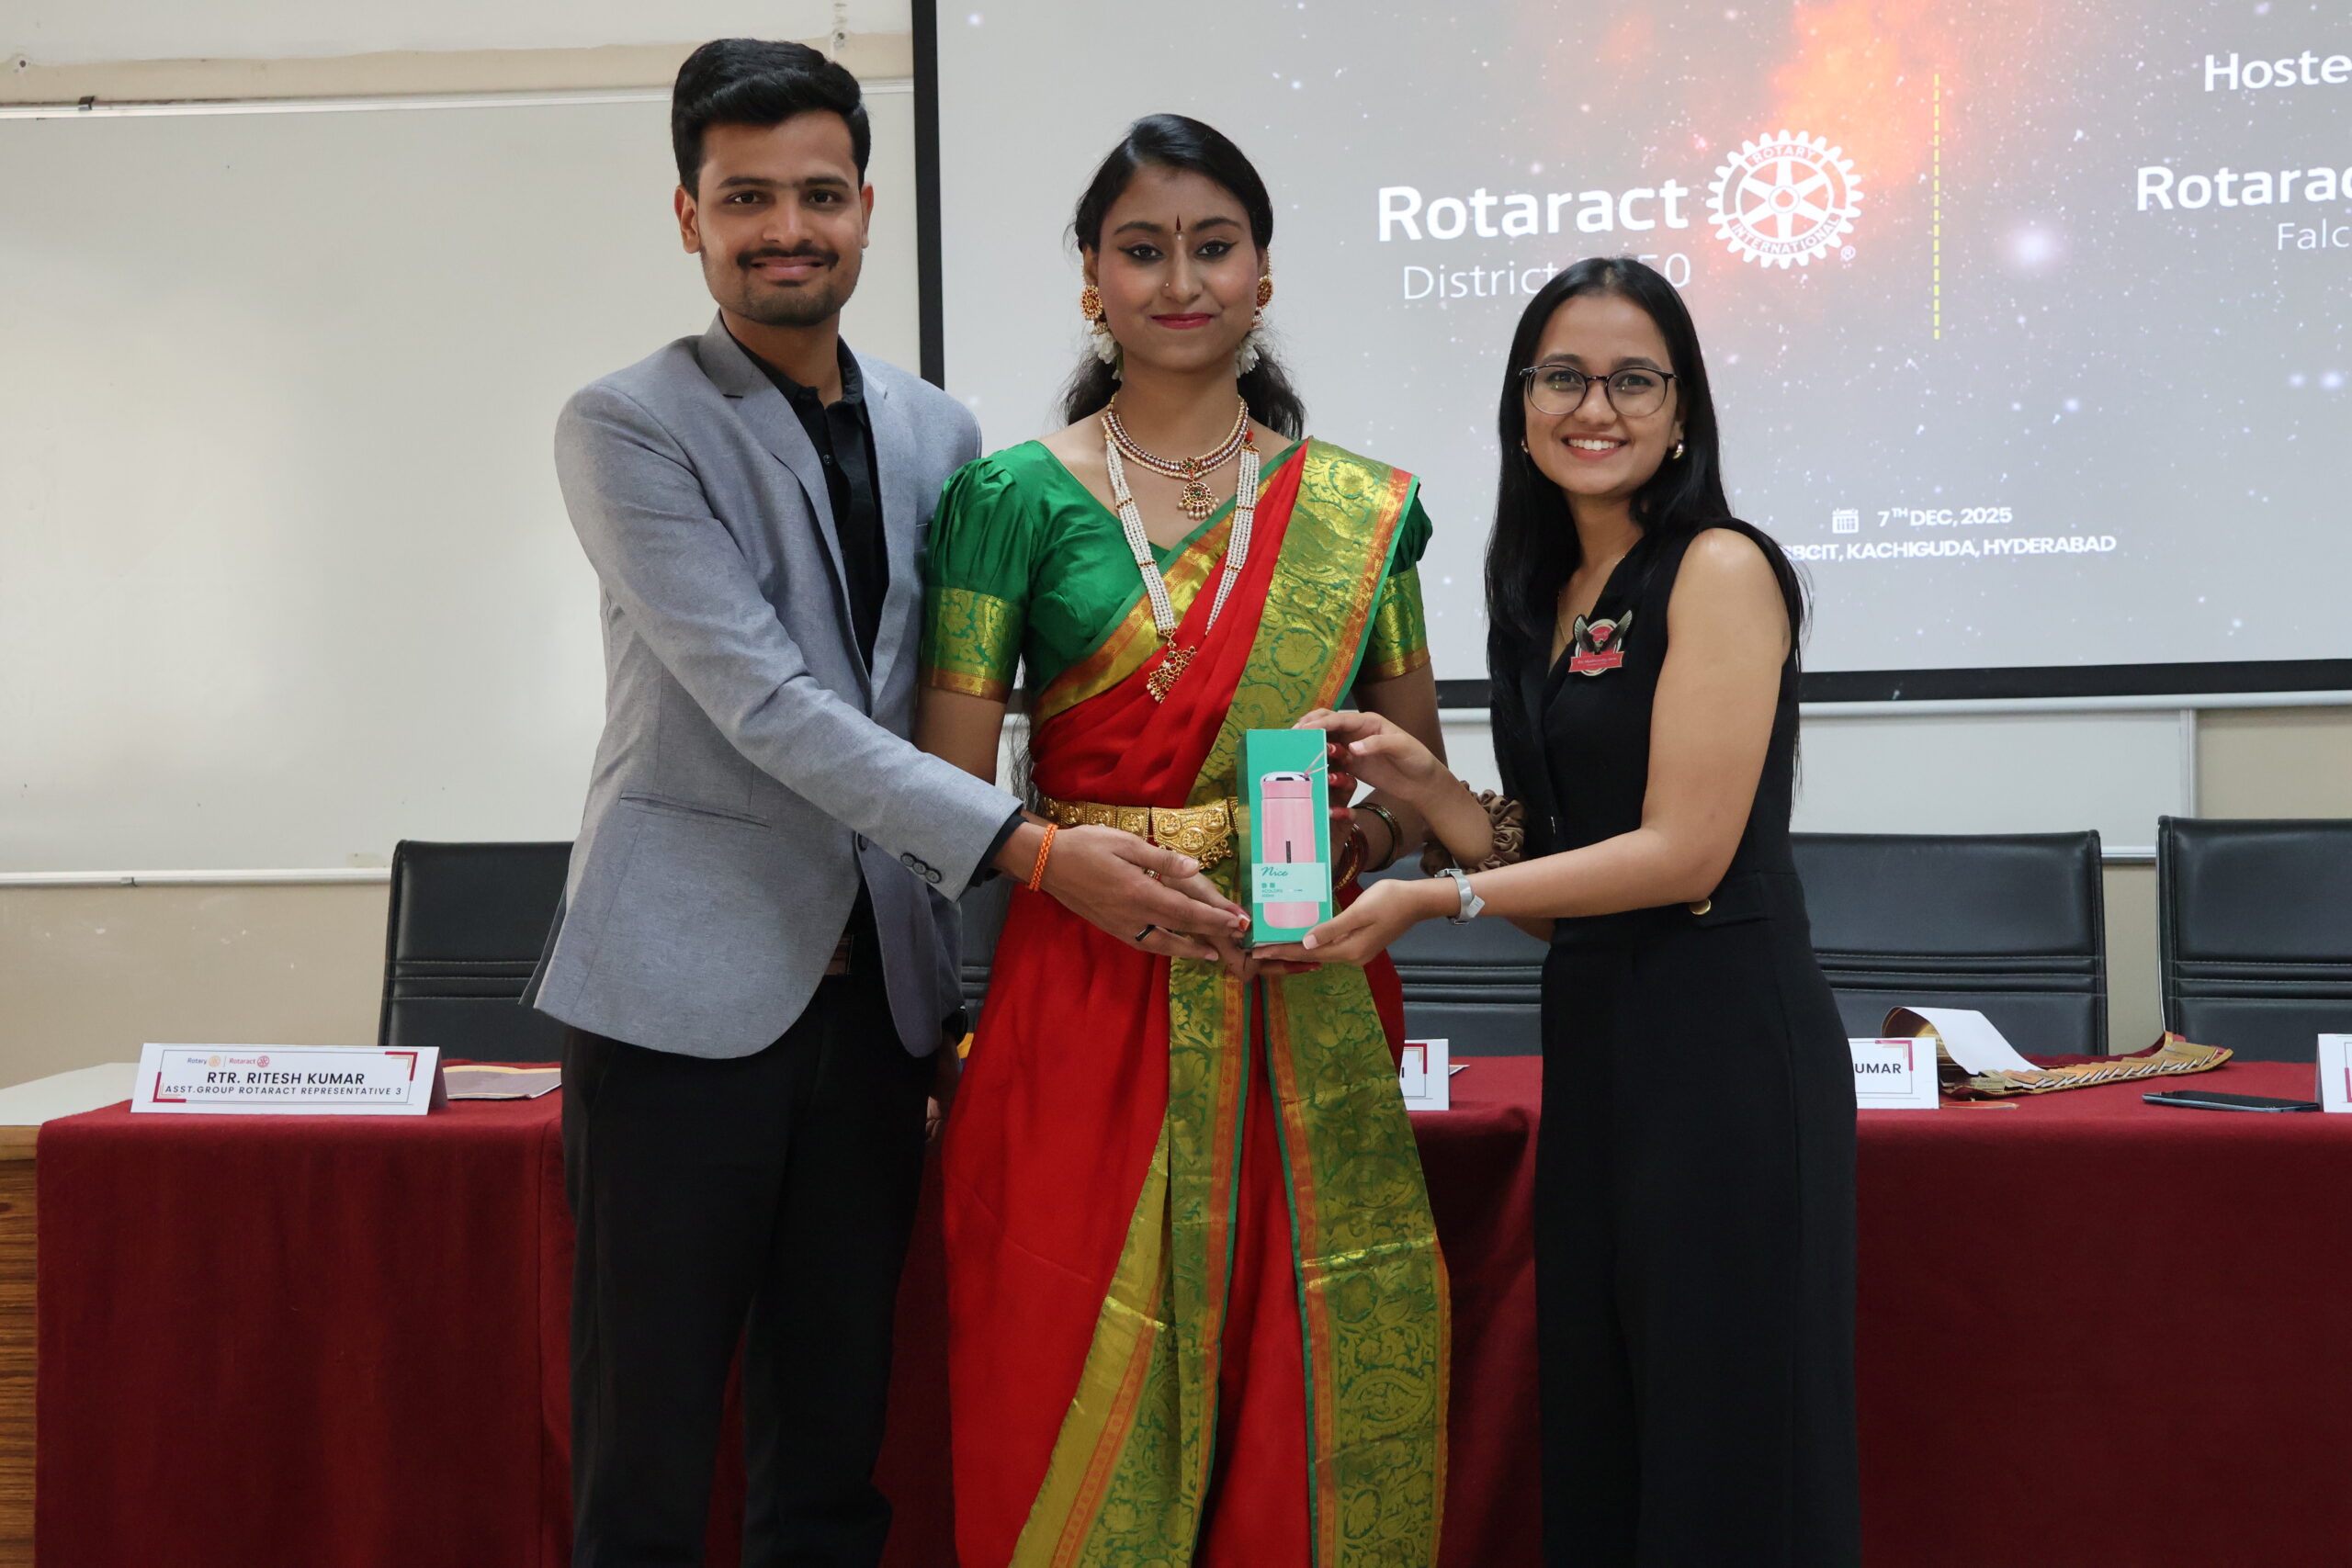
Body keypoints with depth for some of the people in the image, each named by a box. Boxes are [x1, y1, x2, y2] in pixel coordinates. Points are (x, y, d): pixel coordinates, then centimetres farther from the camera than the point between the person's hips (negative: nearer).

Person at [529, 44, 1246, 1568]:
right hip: (691, 981, -5)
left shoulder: (938, 431, 11)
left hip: (876, 985, 5)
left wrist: (955, 976, 8)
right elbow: (765, 702, -16)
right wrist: (1027, 849, -22)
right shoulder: (627, 426, -6)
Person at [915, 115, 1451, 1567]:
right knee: (1085, 1411, 4)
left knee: (1316, 1412, 7)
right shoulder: (1017, 499, 1)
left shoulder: (1361, 511, 8)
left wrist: (1354, 837, -8)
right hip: (1089, 1006, -2)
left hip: (1305, 1019, 2)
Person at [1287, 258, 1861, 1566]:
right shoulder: (1548, 598, 15)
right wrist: (1421, 783, 0)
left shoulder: (1719, 569, -8)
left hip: (1723, 1045, -8)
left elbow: (1685, 853, -15)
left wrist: (1439, 899, -14)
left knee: (1722, 1454, 2)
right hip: (1595, 1041, 8)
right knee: (1599, 1440, 14)